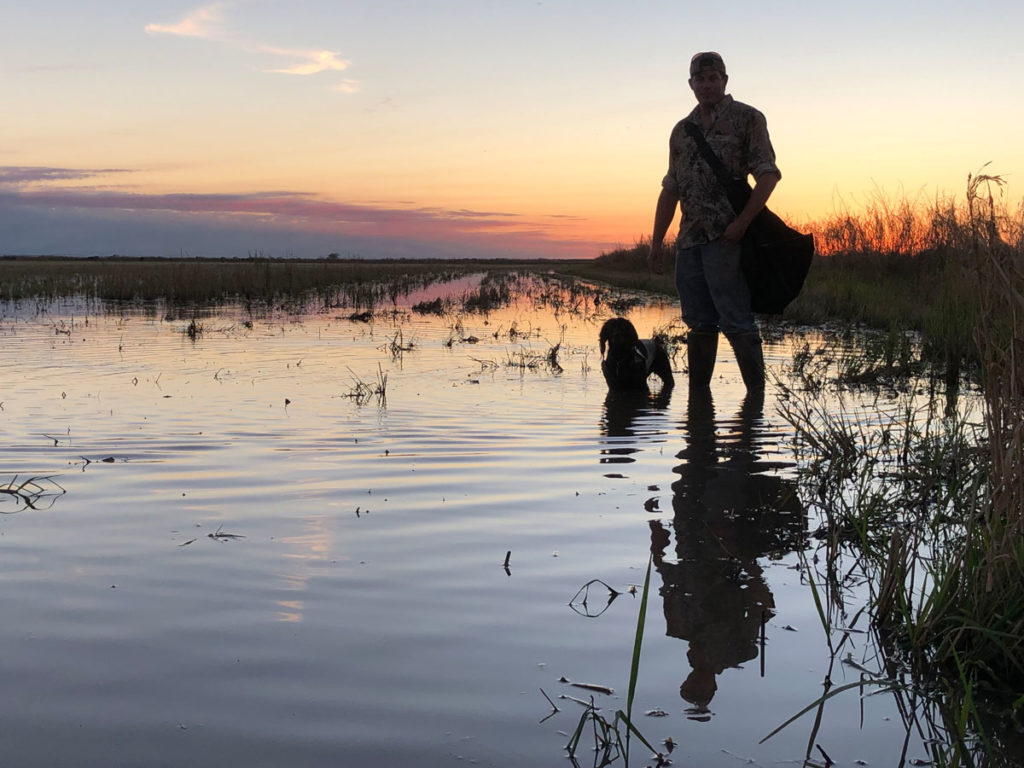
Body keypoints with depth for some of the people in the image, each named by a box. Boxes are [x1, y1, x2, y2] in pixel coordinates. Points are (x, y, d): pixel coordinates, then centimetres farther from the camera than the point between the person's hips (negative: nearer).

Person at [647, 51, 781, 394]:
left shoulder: (747, 118, 3)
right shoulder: (682, 129, 19)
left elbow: (768, 175, -5)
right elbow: (671, 189, 20)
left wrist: (742, 222, -16)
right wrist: (656, 242, 14)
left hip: (726, 237, -6)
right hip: (689, 238, 6)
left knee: (737, 322, -9)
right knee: (699, 324, 8)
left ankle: (757, 395, -5)